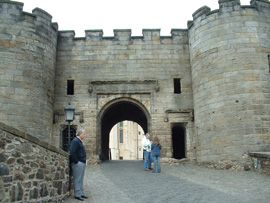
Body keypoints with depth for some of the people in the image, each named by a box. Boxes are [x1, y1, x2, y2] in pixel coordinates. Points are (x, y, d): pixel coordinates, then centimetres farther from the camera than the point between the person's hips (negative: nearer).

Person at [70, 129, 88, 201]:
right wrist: (76, 162, -19)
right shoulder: (75, 141, -13)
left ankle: (81, 193, 21)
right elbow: (72, 153, -22)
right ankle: (77, 194, 3)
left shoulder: (79, 141, 19)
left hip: (82, 163, 10)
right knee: (77, 179, -3)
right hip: (78, 163, -10)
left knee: (80, 179, 14)